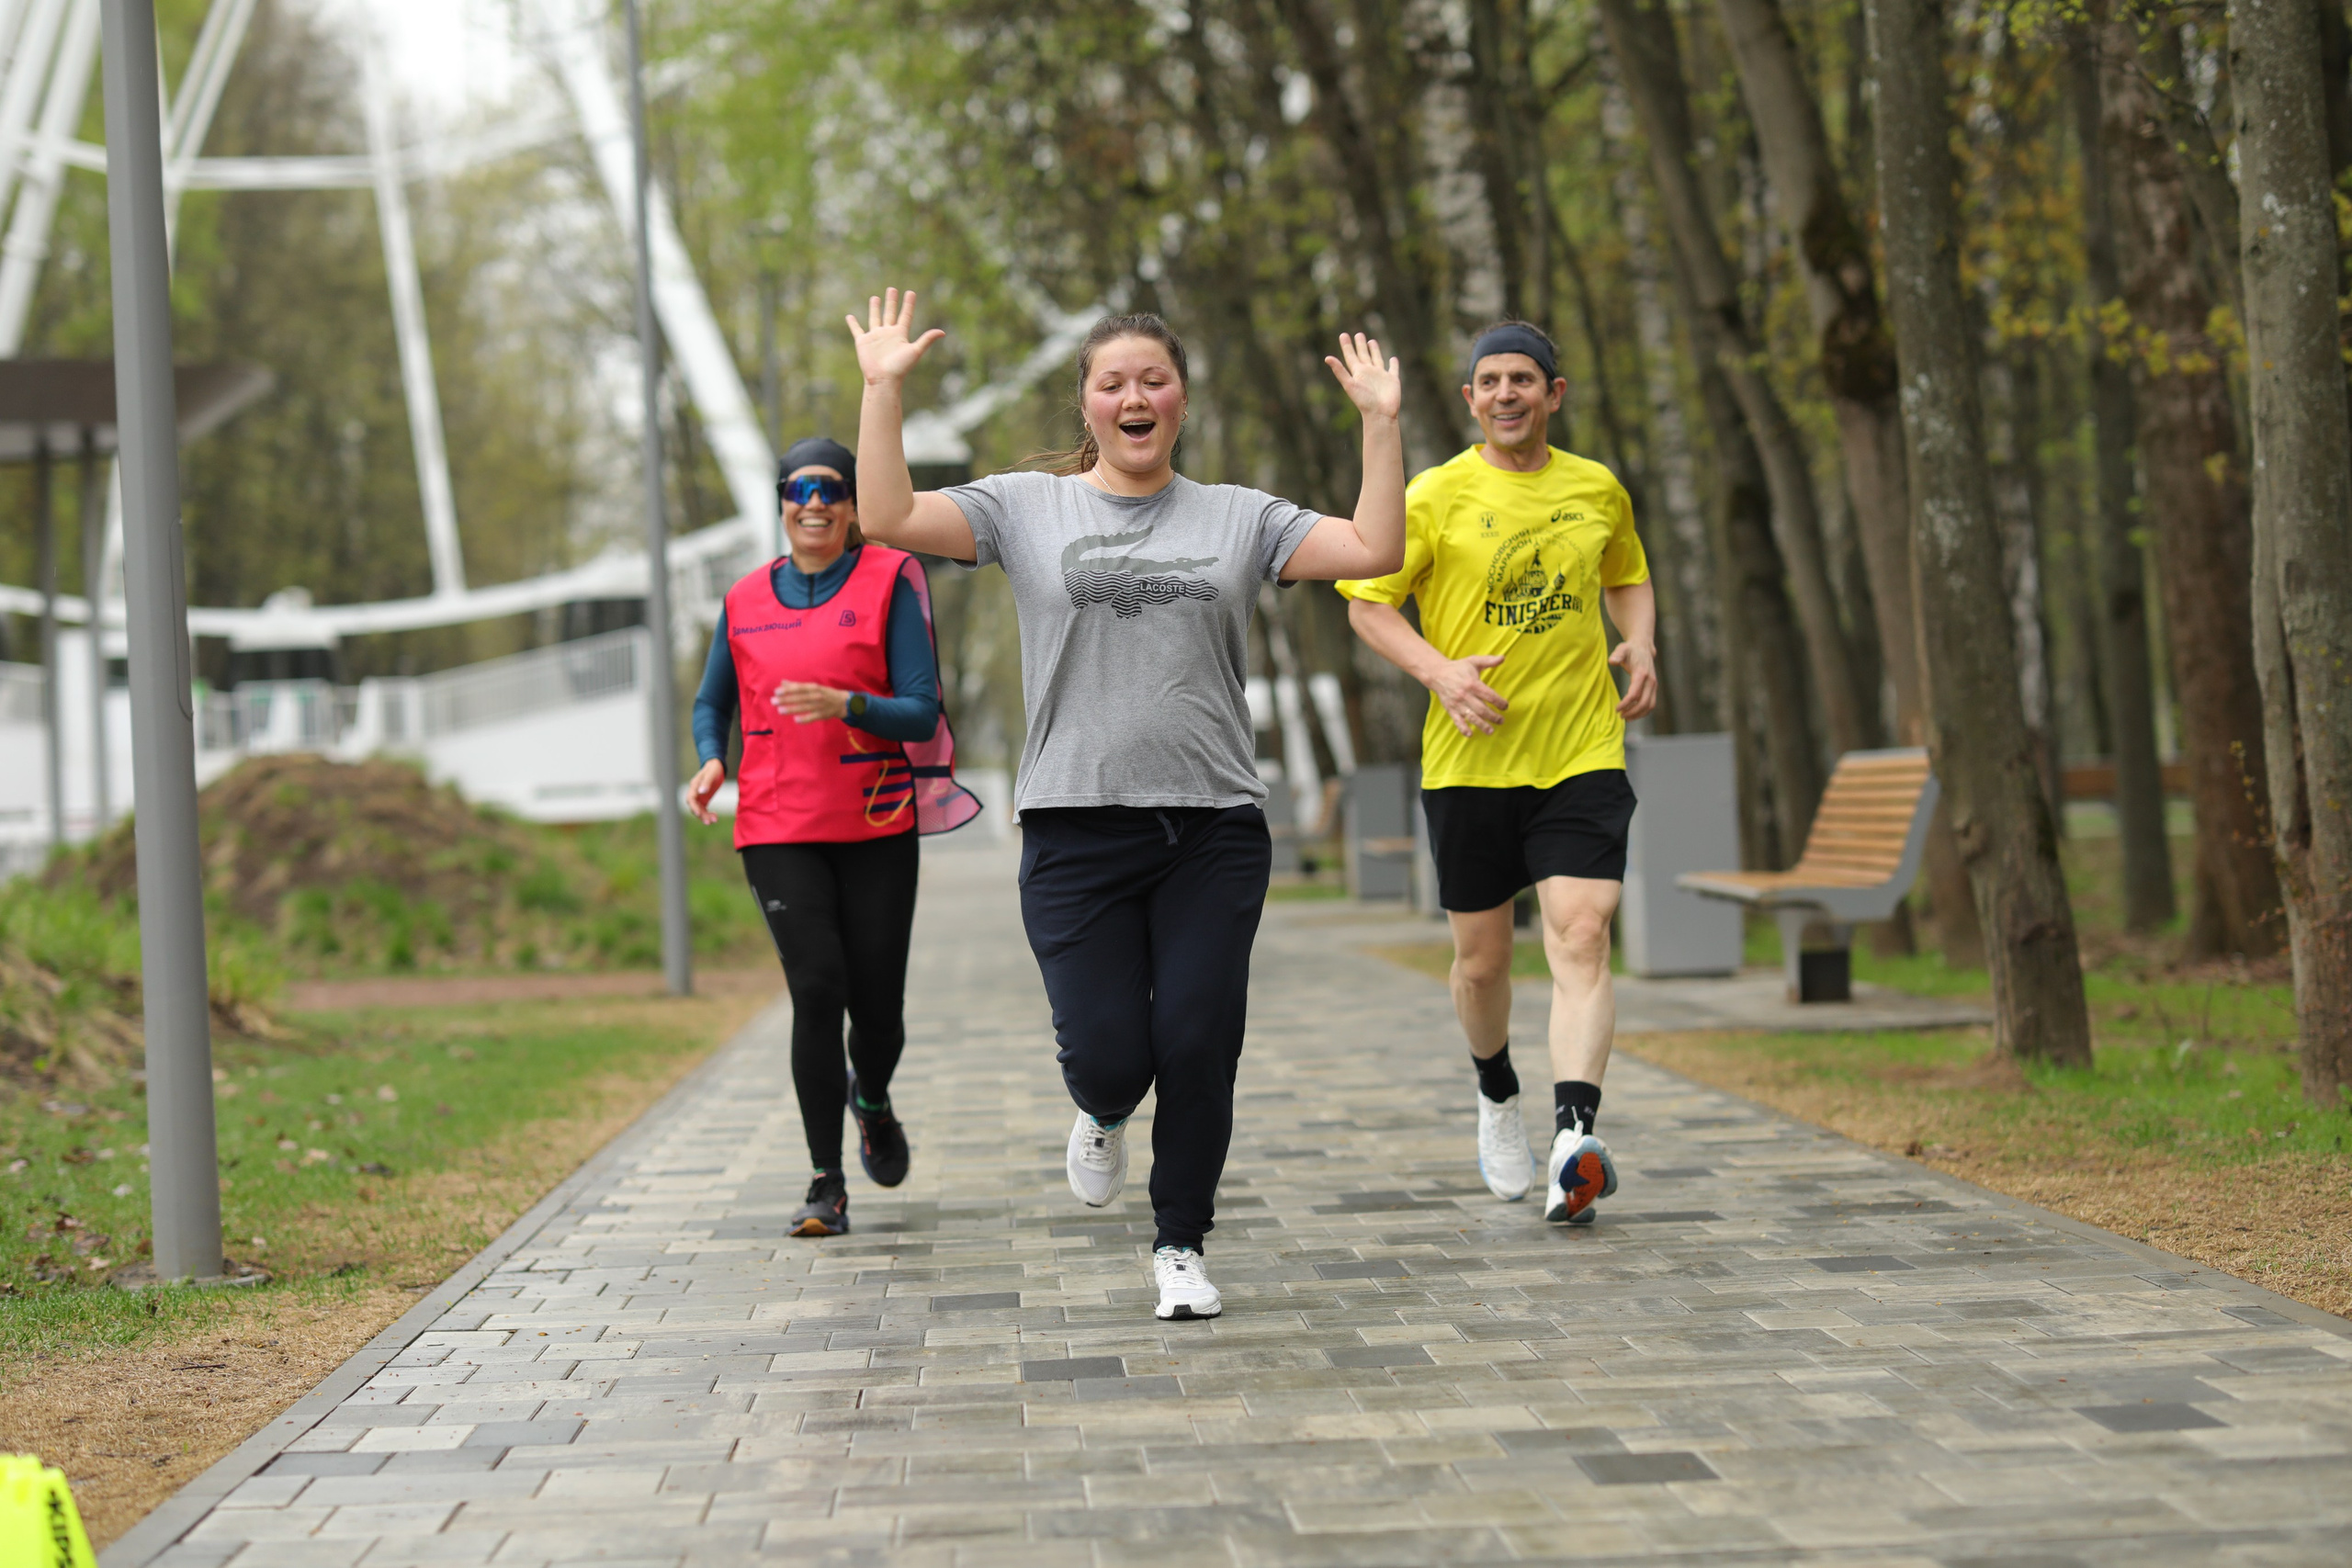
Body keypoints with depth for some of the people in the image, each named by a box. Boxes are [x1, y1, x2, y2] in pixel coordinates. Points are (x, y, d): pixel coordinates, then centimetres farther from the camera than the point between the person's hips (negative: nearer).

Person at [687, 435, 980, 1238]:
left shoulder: (888, 583, -1)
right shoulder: (746, 599, 8)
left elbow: (921, 714, -7)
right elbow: (711, 703, 21)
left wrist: (844, 705, -26)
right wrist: (710, 761, 0)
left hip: (876, 826, -1)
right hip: (778, 831, 1)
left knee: (877, 1005, 2)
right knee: (818, 990, -15)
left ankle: (872, 1103, 39)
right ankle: (827, 1186, -5)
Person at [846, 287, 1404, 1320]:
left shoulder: (1237, 518, 11)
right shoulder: (1026, 509, 7)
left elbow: (1374, 550, 2)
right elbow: (887, 518, -5)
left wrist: (1380, 420, -1)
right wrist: (883, 388, -10)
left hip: (1214, 831, 1)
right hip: (1077, 830, -1)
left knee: (1198, 1048, -4)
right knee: (1107, 1054, -7)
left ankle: (1180, 1245, 17)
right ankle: (1103, 1115, 31)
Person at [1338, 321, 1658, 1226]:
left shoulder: (1598, 490, 8)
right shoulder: (1436, 496, -2)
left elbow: (1628, 577, 27)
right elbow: (1367, 602, 0)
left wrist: (1641, 648, 6)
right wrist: (1439, 671, -16)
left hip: (1583, 754, 1)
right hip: (1470, 761, -1)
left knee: (1580, 943, -17)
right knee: (1482, 958, 9)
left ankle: (1575, 1137, -27)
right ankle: (1496, 1095, 39)